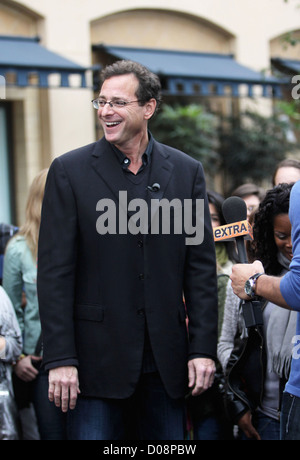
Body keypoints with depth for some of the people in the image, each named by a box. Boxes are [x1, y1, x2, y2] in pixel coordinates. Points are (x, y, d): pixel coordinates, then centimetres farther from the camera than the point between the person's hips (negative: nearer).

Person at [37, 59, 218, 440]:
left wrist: (203, 349, 0)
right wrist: (60, 359, -10)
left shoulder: (186, 171, 6)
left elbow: (201, 265, 7)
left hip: (166, 362, 2)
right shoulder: (69, 171, -1)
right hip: (96, 359, -2)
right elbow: (54, 271, -4)